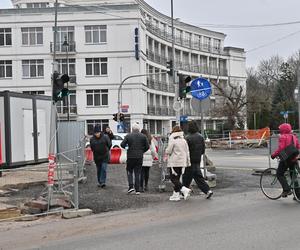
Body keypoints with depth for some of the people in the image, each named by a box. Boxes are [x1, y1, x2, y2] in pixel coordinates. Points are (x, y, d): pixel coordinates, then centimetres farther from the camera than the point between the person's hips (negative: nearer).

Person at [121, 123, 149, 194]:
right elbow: (147, 147, 0)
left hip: (130, 156, -1)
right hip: (139, 157, 2)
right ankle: (137, 190, 5)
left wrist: (127, 147, 11)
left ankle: (131, 186, -3)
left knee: (129, 171, 13)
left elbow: (122, 144, -9)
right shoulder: (143, 136, 2)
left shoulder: (128, 136, -3)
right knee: (137, 173, 7)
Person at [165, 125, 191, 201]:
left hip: (174, 162, -7)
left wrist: (166, 151, 10)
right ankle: (176, 194, 14)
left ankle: (184, 189, -17)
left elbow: (168, 151, -13)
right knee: (177, 178, 13)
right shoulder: (183, 140, 9)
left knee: (173, 178, -2)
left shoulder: (172, 140, -12)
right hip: (182, 162, 7)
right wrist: (188, 162, 17)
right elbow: (187, 152, 12)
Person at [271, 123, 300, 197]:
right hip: (294, 159, 7)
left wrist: (273, 155, -7)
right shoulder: (294, 136, 14)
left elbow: (280, 149, -18)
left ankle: (287, 190, -13)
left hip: (286, 159, -7)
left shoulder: (282, 137, -9)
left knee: (279, 174, 4)